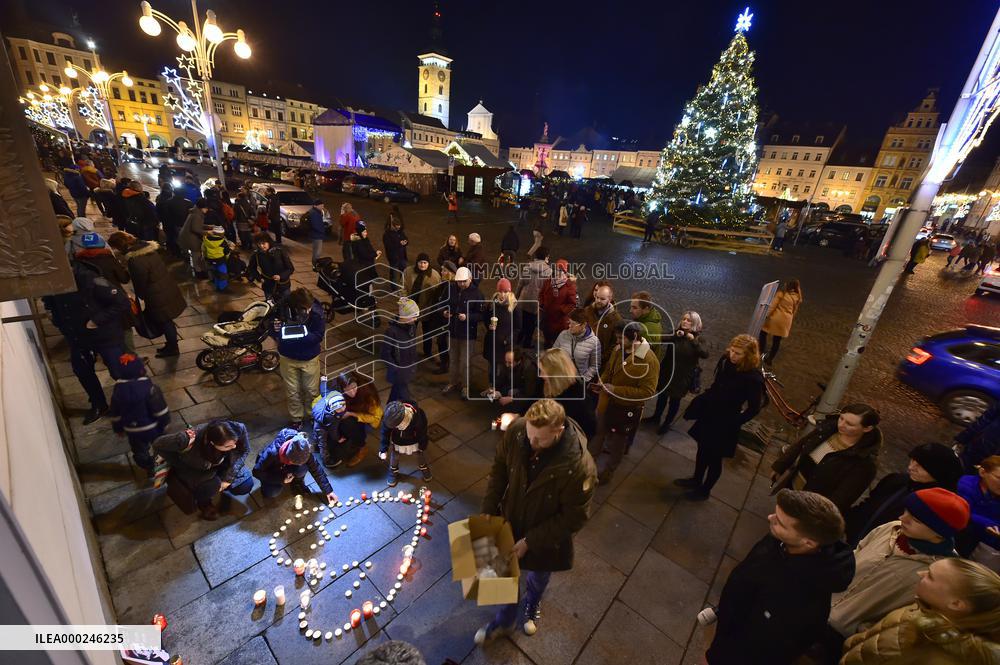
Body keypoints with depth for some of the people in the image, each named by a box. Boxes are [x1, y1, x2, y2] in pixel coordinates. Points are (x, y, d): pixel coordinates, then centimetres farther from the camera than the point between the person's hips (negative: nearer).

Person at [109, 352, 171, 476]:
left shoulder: (118, 389, -12)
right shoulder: (148, 386, -25)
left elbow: (115, 412, 1)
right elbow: (160, 408, -20)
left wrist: (118, 428, 16)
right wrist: (165, 421, -3)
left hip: (132, 430, 3)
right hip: (152, 427, -3)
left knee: (139, 451, 24)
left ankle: (148, 469, 39)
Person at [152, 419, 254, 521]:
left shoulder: (239, 429, -36)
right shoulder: (194, 441, -43)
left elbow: (244, 451, -17)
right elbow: (157, 445, -28)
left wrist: (228, 478, -20)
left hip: (220, 464, 3)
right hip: (193, 470, -2)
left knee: (246, 486, -7)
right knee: (212, 486, -29)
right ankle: (203, 502, 7)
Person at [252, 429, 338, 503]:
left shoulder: (303, 451, -32)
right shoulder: (272, 453, -40)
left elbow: (316, 469, -24)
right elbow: (257, 472, -25)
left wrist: (328, 491, -23)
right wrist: (281, 479, -28)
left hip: (286, 468, 1)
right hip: (271, 471, -1)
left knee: (302, 469, -33)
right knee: (271, 493, -27)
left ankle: (297, 483, 0)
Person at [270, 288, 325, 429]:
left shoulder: (317, 311, -26)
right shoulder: (283, 309, -22)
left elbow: (319, 335, -24)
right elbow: (273, 333, -9)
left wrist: (300, 336, -38)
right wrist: (276, 330, -32)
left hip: (309, 358, -1)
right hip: (288, 357, 1)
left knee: (311, 390, 16)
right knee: (292, 391, 17)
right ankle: (296, 419, 39)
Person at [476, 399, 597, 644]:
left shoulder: (579, 466, -38)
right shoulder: (516, 430, -27)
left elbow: (574, 518, -23)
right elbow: (499, 469, -8)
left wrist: (530, 541, -19)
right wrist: (488, 511, -8)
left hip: (547, 536, -2)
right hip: (510, 522, 2)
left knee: (538, 577, 29)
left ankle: (532, 604, 65)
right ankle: (504, 620, 57)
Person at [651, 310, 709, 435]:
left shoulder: (698, 338, -8)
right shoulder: (675, 333, -1)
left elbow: (705, 354, -24)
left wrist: (693, 340, -32)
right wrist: (675, 336, -28)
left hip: (683, 376, -2)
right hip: (667, 372, 3)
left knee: (675, 400, 10)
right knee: (662, 396, 17)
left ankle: (667, 423, 29)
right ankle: (656, 417, 39)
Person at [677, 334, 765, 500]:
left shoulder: (753, 378, -25)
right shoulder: (726, 360, -9)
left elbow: (754, 408, -15)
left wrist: (734, 423, -13)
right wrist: (701, 402, 5)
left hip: (725, 424, -6)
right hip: (709, 415, 6)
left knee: (714, 458, 13)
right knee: (702, 449, 23)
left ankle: (705, 490, 36)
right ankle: (696, 479, 45)